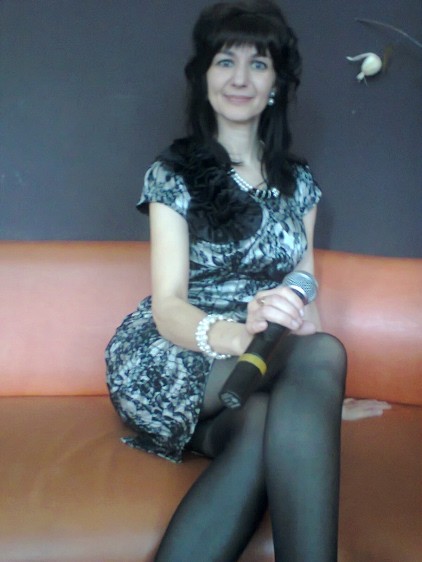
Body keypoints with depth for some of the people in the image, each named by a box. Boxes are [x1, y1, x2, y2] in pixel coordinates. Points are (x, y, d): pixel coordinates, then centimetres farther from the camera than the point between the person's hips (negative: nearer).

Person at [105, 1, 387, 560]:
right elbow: (168, 308, -12)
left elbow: (304, 293, 14)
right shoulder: (172, 174, -1)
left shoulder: (299, 182, 13)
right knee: (323, 355, -33)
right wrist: (237, 333, -34)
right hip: (175, 366, -3)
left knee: (264, 426, -36)